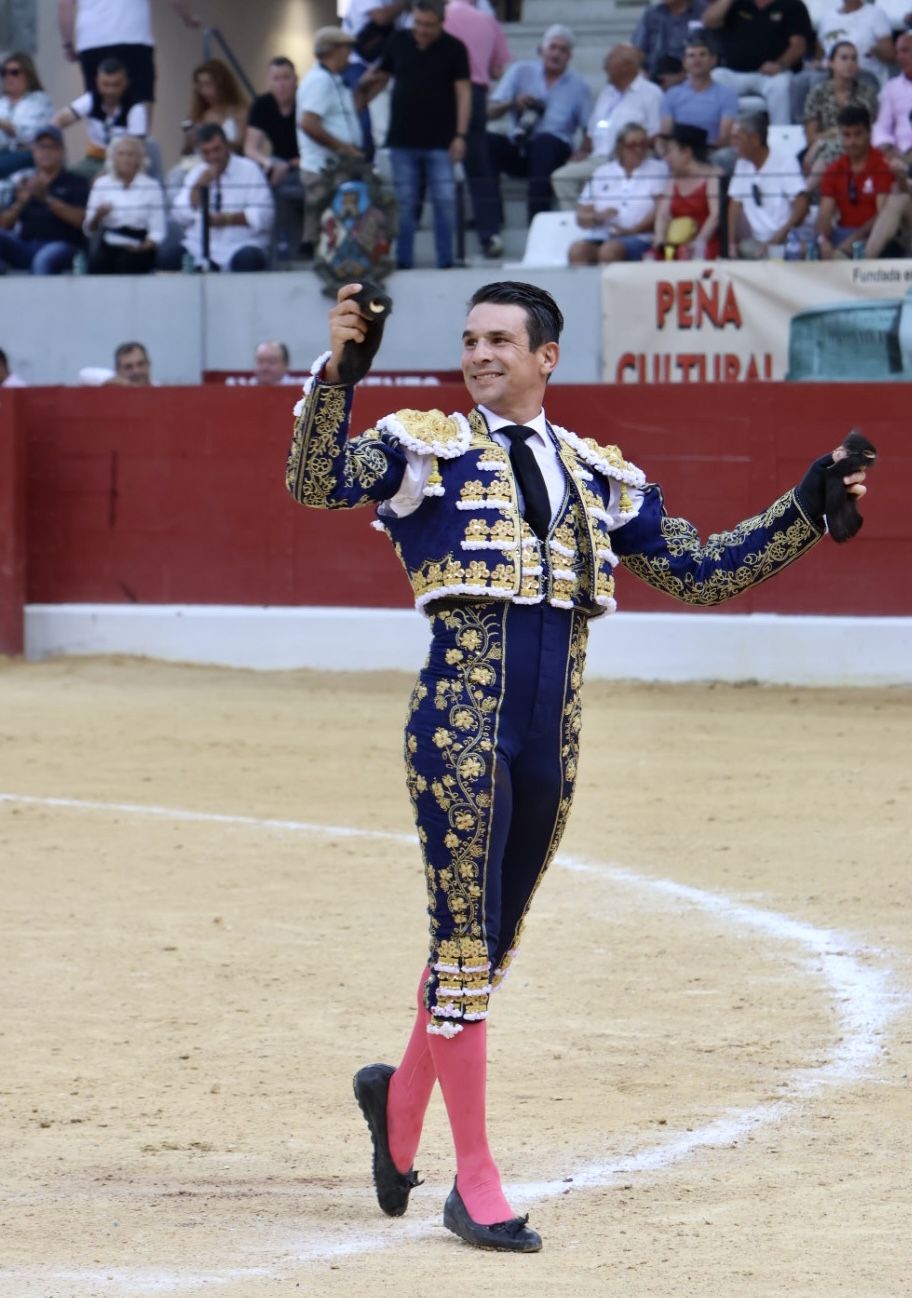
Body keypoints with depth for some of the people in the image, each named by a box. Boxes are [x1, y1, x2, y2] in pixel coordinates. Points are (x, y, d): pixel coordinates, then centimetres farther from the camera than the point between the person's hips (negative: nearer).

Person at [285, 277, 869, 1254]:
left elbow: (703, 572, 17)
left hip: (551, 736, 5)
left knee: (493, 940, 15)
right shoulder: (426, 448, 2)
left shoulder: (599, 476, 14)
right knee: (464, 937, -3)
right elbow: (317, 481, -14)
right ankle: (475, 1185, 2)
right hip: (460, 721, -5)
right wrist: (336, 368, -29)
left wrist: (810, 507, 10)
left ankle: (402, 1095, 39)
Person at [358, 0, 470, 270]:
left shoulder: (453, 49, -2)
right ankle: (403, 262, 10)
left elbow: (463, 92, -3)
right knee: (403, 204, 4)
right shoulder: (398, 42, 5)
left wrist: (461, 135, -10)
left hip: (440, 143, -2)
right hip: (402, 141, 2)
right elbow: (380, 77, 17)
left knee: (445, 201, -4)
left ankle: (446, 261, 3)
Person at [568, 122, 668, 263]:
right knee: (577, 249, -28)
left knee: (610, 249, -35)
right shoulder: (601, 174, 19)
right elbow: (581, 218, 16)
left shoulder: (658, 171, 9)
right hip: (600, 237, 4)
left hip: (640, 239, -4)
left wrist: (632, 230, -14)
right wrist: (597, 217, -7)